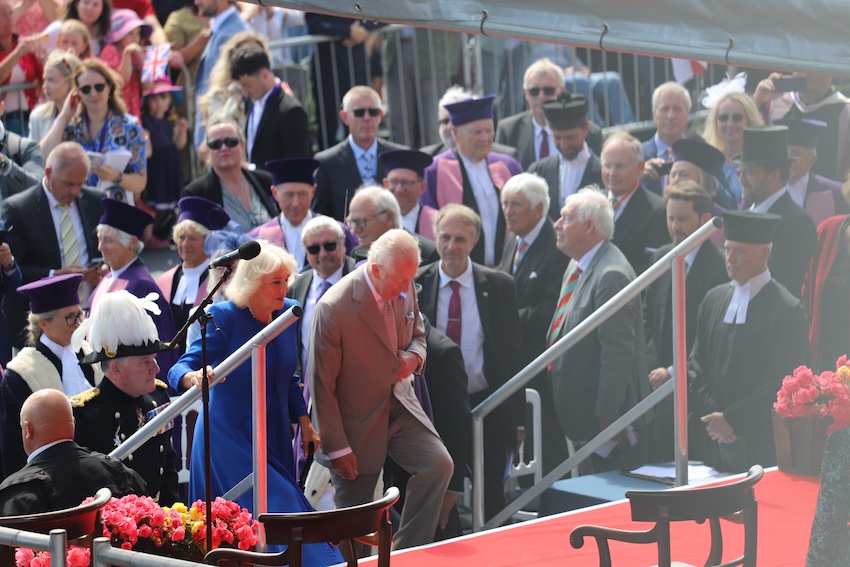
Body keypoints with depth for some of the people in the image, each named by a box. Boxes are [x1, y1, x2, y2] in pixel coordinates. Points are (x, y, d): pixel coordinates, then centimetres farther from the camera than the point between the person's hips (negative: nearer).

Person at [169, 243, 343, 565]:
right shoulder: (223, 317, -15)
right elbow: (182, 368, -21)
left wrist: (304, 423, 9)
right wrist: (193, 377, -44)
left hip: (275, 438, 6)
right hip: (230, 438, -6)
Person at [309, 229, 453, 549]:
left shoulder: (404, 289, -5)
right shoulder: (334, 308, -24)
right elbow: (322, 385, -18)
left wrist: (415, 356, -8)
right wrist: (337, 448, -15)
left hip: (400, 406, 5)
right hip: (357, 423, -5)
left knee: (439, 465, -16)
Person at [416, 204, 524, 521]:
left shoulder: (498, 286, -2)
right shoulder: (414, 287, -1)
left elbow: (513, 353, 2)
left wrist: (517, 418, 0)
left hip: (487, 405, 0)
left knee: (490, 500, 8)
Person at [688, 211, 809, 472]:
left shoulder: (787, 310, -9)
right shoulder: (714, 300, 9)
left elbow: (784, 382, -12)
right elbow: (696, 365, 10)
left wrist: (732, 418, -12)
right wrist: (710, 415, -4)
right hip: (715, 441, 5)